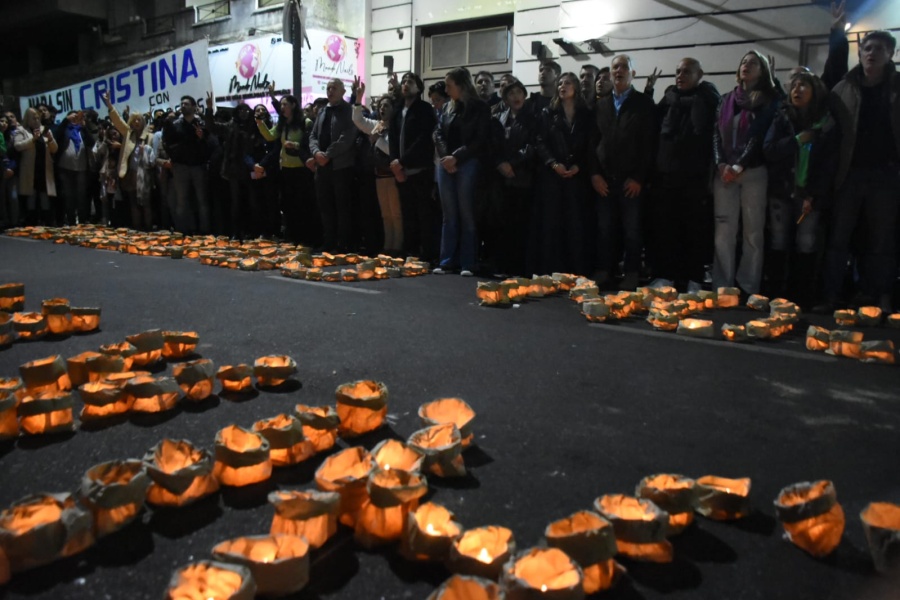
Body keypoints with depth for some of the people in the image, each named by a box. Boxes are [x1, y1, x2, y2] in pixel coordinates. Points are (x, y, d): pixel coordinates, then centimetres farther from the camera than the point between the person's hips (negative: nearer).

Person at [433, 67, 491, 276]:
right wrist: (445, 157, -6)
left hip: (468, 164, -5)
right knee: (449, 215, 5)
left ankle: (467, 263, -1)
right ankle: (447, 261, 9)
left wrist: (457, 157, -12)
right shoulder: (447, 107, 17)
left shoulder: (480, 107, 0)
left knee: (466, 214, -4)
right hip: (446, 164, 5)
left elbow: (480, 140, -7)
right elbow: (438, 134, 11)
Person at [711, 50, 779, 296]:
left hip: (753, 172, -3)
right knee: (724, 233, -2)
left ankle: (748, 289, 0)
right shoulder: (727, 100, 18)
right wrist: (721, 164, -6)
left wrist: (739, 166, -14)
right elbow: (716, 133, 9)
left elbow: (760, 135, -4)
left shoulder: (769, 100, 7)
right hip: (724, 172, 3)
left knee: (753, 232, -3)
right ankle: (721, 289, 2)